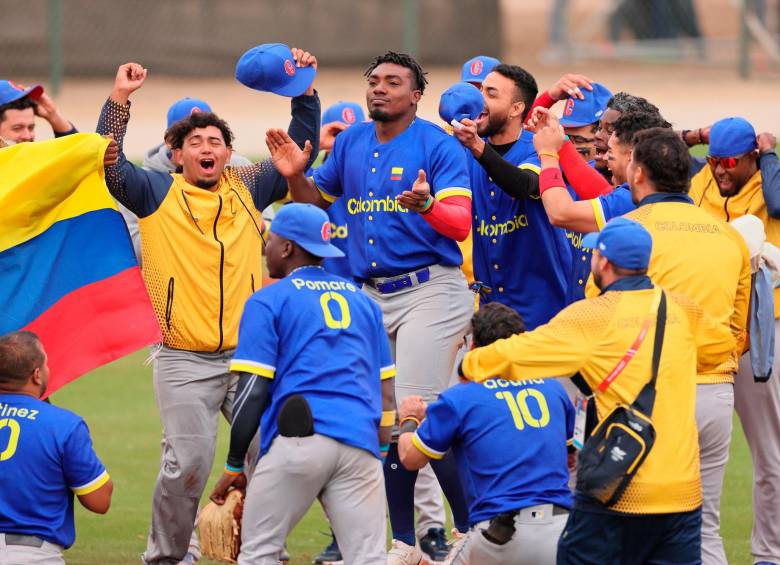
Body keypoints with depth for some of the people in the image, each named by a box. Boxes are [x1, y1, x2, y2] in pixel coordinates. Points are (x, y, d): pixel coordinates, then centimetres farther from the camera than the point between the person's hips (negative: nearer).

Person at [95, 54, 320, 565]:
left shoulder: (248, 189, 11)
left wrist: (305, 93, 1)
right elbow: (109, 165, -7)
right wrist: (119, 101, -15)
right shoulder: (157, 194, 5)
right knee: (187, 463, -8)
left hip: (250, 353, 3)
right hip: (185, 362, -3)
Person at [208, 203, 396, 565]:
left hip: (298, 440, -4)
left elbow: (253, 391, -1)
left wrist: (234, 466, 3)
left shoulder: (268, 301, 7)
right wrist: (382, 451, 23)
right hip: (360, 442, 4)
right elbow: (385, 389, 20)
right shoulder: (363, 301, 23)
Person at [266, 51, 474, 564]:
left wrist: (426, 204, -38)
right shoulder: (351, 143, 11)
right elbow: (317, 200, 23)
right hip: (372, 297, 7)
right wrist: (294, 175, 2)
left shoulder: (438, 146, -9)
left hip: (429, 289, -7)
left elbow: (461, 223, -18)